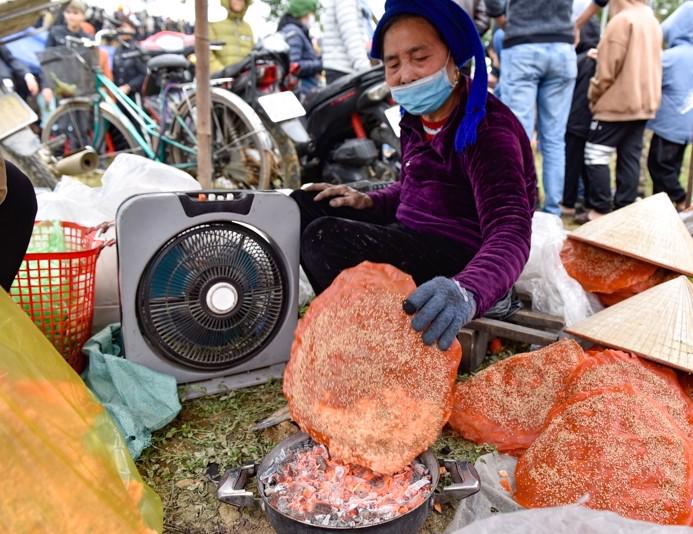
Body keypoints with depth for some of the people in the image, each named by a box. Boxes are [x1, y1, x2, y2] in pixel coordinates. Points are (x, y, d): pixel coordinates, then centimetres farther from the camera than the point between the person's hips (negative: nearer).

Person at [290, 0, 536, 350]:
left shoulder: (487, 129, -22)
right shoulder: (419, 116, 4)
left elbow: (511, 231, -37)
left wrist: (467, 292, -58)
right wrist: (370, 202, 4)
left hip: (461, 262, -9)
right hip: (413, 235, 9)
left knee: (325, 238, -25)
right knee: (303, 207, 10)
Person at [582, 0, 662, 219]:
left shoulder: (622, 20, -11)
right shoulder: (653, 22, 15)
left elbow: (608, 67, -13)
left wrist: (594, 95, -3)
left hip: (618, 103, -8)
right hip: (645, 103, 8)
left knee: (596, 155, -2)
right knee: (630, 158, 7)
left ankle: (600, 210, -4)